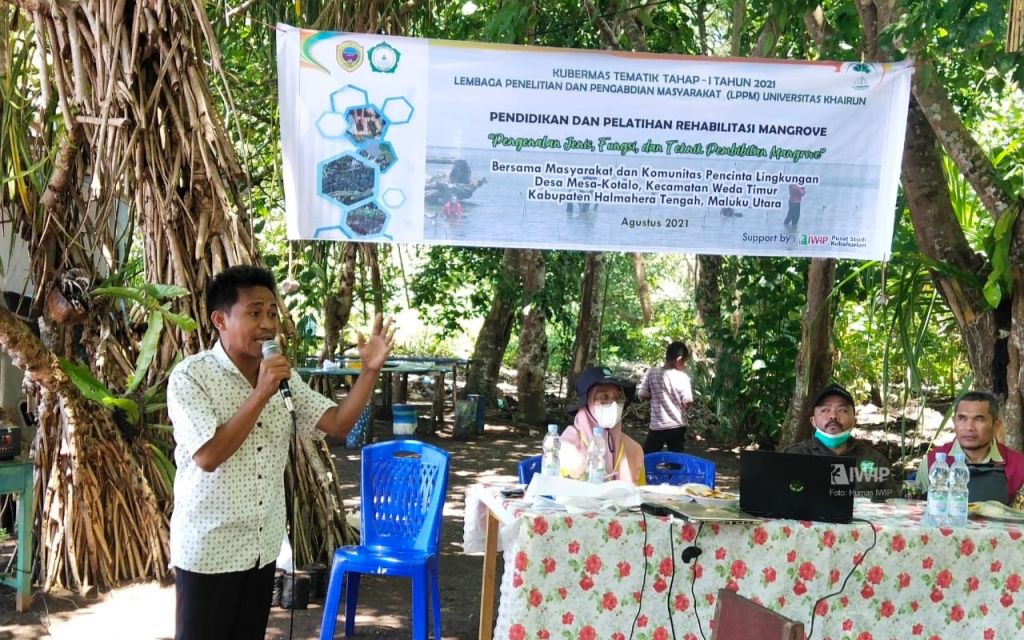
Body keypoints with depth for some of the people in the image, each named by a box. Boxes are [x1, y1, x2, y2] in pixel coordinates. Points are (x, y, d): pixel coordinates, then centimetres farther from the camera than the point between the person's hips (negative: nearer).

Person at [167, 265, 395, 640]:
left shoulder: (283, 376, 4)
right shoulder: (190, 376, -14)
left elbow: (337, 425, 0)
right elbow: (208, 456, -24)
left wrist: (370, 371, -13)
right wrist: (261, 394, -25)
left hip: (263, 547, 6)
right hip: (208, 550, -6)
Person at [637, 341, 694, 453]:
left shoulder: (651, 372, -7)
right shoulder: (682, 377, -9)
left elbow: (642, 396, -2)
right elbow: (687, 402, -8)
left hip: (657, 426, 0)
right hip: (678, 426, 0)